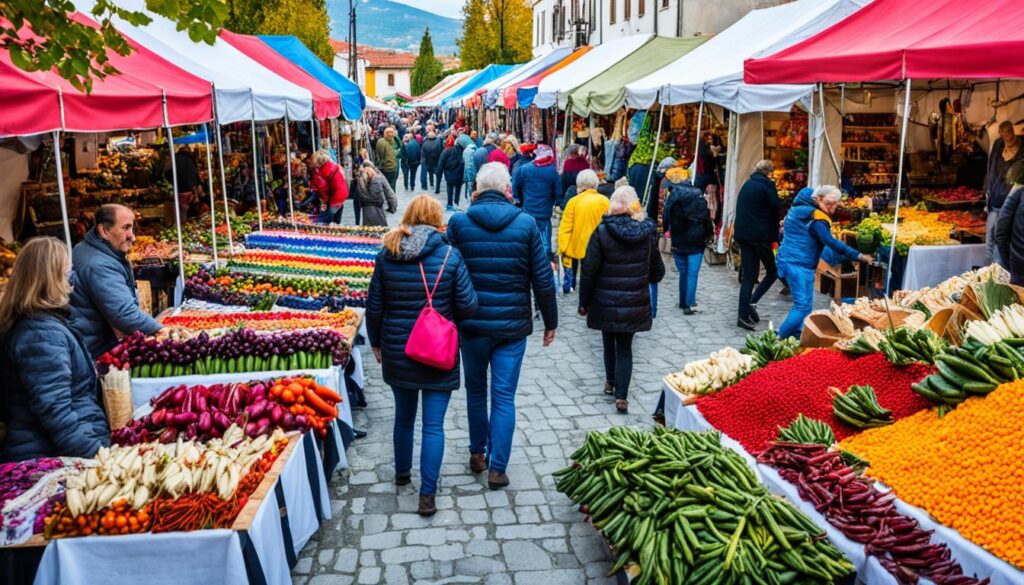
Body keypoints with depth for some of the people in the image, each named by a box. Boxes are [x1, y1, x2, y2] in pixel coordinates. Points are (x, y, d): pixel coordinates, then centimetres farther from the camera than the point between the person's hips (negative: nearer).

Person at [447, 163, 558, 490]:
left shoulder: (458, 223, -6)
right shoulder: (526, 224, -6)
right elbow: (543, 280, -4)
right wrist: (550, 321, 7)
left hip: (472, 323, 1)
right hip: (513, 324, -1)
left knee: (476, 389, 20)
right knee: (504, 396, 6)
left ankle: (477, 453, 33)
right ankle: (497, 468, 10)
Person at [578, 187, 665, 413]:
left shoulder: (602, 232, -12)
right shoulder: (648, 233, -4)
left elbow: (589, 271, -11)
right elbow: (657, 271, 5)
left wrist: (584, 301, 0)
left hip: (605, 302, -1)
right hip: (635, 303, 1)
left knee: (609, 343, 20)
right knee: (625, 348, 7)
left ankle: (611, 382, 36)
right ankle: (621, 396, -1)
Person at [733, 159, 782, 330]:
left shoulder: (746, 185, 14)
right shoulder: (767, 185, -8)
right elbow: (777, 208, -10)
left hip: (742, 234, 6)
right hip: (760, 236, -6)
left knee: (748, 276, 7)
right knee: (772, 271, 10)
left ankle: (743, 315, 2)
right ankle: (752, 302, -6)